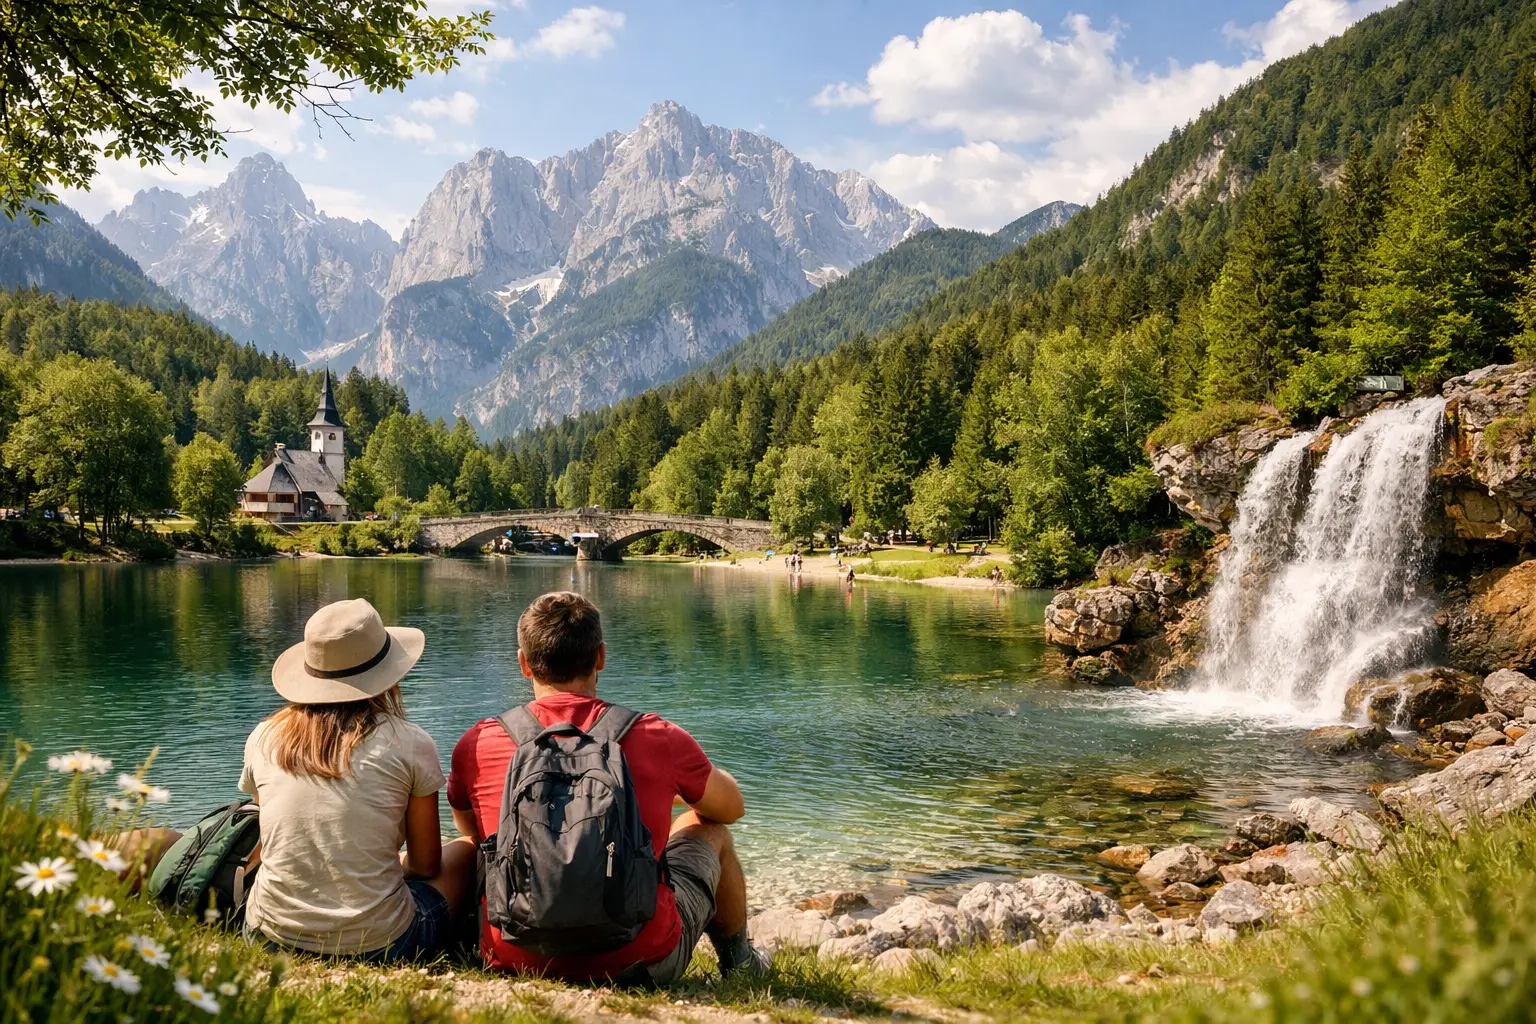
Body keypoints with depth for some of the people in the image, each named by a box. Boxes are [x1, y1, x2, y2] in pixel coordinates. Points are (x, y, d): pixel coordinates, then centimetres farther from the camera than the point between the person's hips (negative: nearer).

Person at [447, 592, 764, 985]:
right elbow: (732, 807, 12)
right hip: (640, 963, -1)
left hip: (517, 962, 2)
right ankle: (738, 960, 49)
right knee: (706, 827, 25)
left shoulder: (476, 745, -6)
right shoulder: (660, 739, -9)